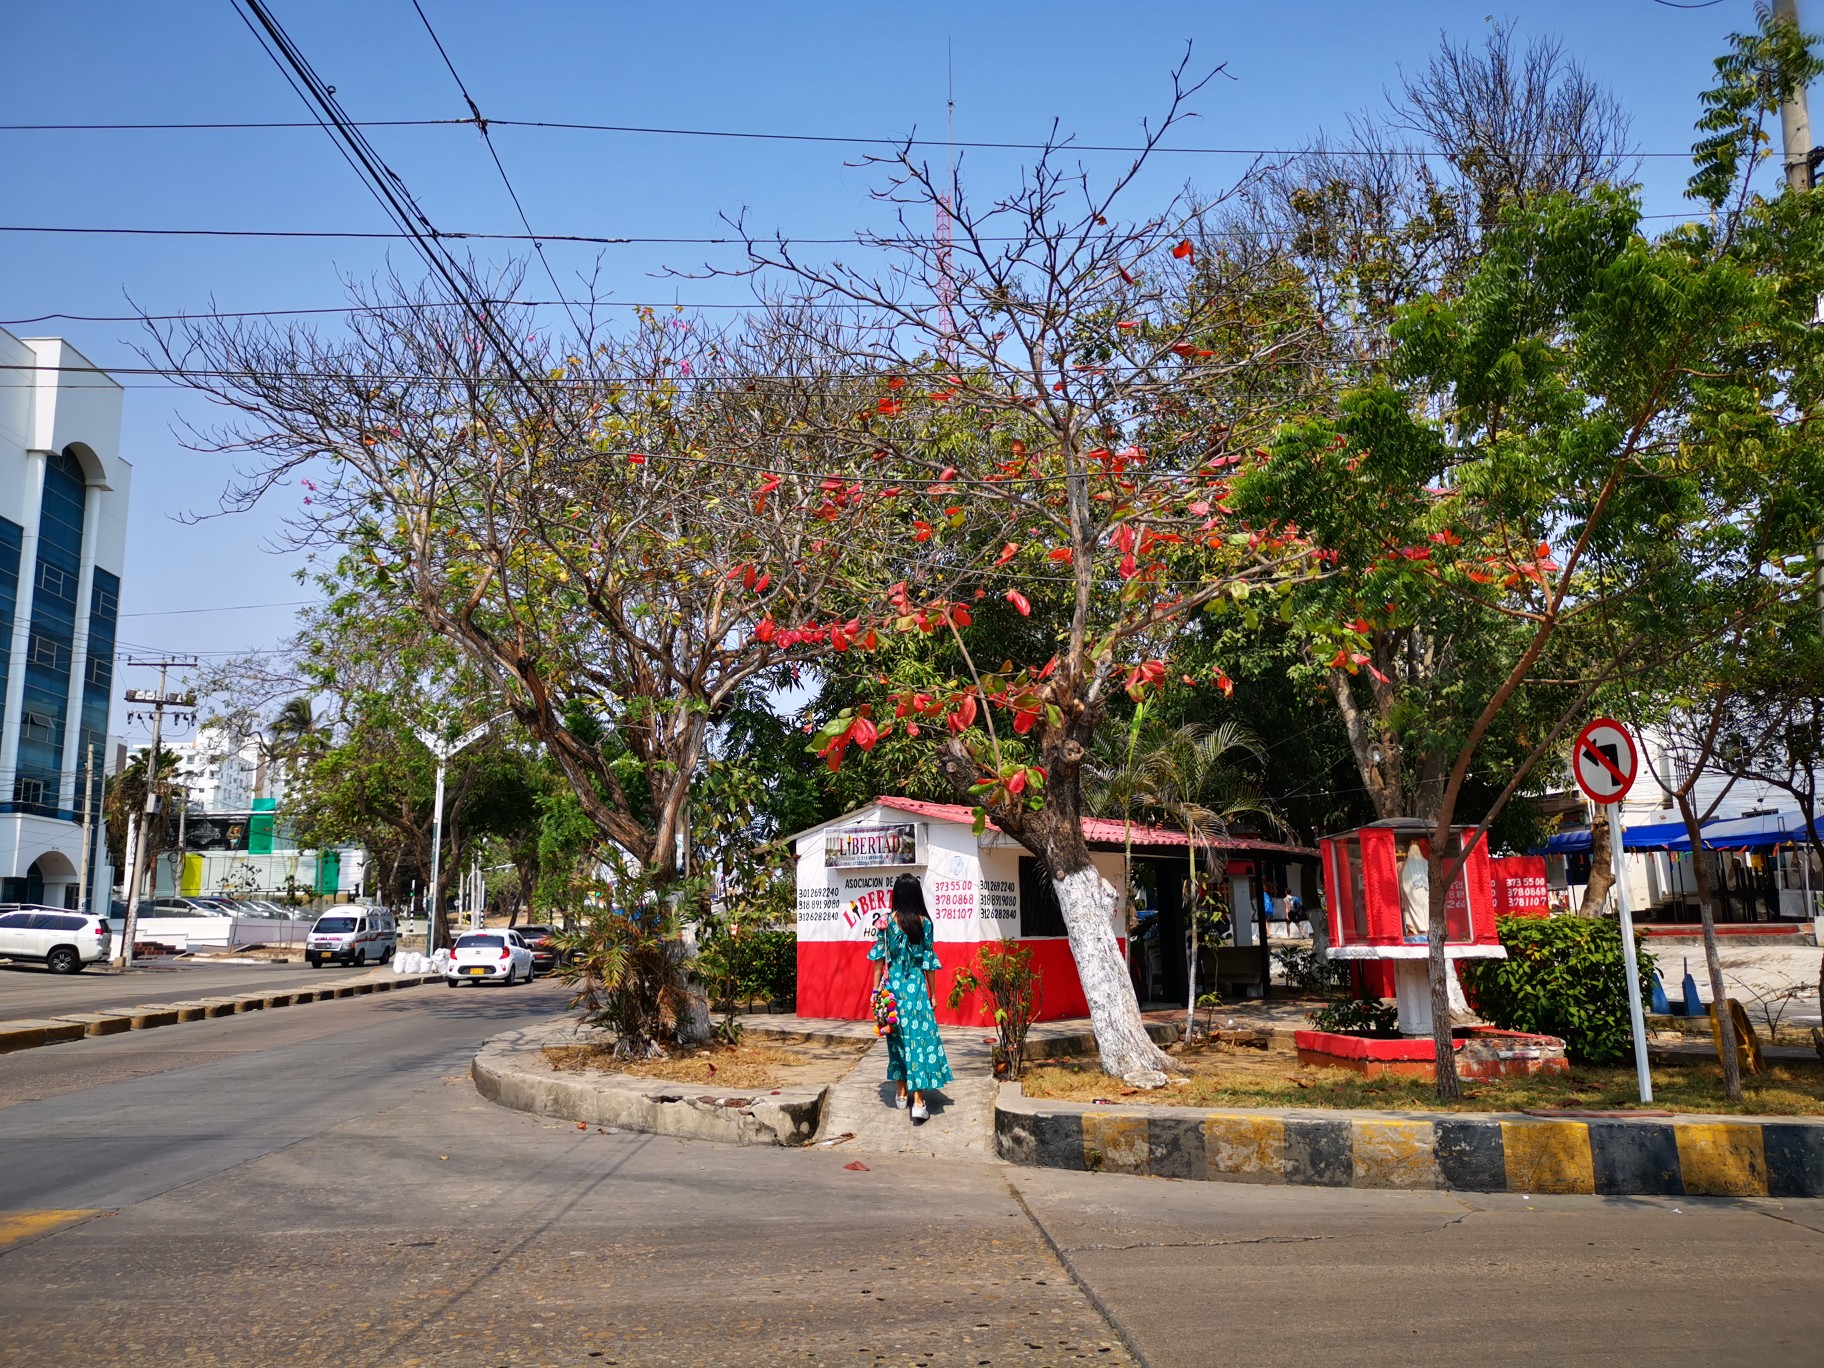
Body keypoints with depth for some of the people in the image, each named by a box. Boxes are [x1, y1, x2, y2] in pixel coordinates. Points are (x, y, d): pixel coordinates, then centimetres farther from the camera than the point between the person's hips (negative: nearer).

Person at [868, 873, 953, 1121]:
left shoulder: (887, 922, -4)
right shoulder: (924, 922, -4)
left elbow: (880, 959, -1)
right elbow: (929, 962, 1)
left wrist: (876, 990, 7)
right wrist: (932, 994, 8)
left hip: (893, 986, 1)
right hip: (916, 987, -1)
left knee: (898, 1038, 15)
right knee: (920, 1036, -1)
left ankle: (901, 1093, 24)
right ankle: (918, 1101, -7)